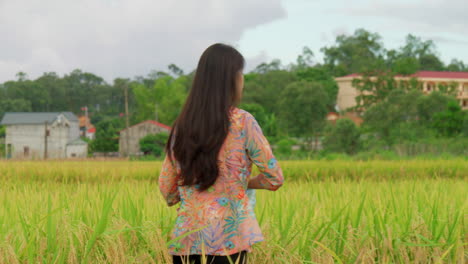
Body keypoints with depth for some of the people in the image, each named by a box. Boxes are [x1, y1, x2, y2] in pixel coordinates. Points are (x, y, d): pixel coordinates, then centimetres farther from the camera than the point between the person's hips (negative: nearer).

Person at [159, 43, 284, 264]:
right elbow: (274, 178, -1)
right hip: (226, 239, -4)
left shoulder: (182, 125, 8)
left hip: (184, 240, 5)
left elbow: (167, 191, 14)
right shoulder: (242, 122, -5)